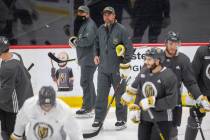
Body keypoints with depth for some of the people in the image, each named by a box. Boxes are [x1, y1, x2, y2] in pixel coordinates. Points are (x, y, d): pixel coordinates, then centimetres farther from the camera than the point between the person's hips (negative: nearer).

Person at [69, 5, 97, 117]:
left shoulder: (90, 25, -13)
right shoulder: (83, 24, 21)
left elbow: (87, 40, -25)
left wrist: (76, 41, -12)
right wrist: (75, 40, 5)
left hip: (89, 59, -11)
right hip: (85, 59, 11)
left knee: (85, 82, -12)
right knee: (88, 82, 17)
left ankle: (87, 108, -12)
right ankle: (93, 104, 27)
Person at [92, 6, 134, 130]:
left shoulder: (121, 29, -9)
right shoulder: (100, 30, 7)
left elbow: (129, 47, -11)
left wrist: (125, 65, -15)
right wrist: (96, 55, 12)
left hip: (117, 69, -5)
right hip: (103, 68, 5)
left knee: (120, 95, 5)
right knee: (101, 95, 6)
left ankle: (122, 120, 14)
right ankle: (98, 119, 13)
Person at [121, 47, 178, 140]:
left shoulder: (169, 76, -19)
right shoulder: (143, 72, 0)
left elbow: (172, 100, -21)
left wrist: (153, 102, -23)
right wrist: (136, 109, 7)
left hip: (162, 119, -6)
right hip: (144, 117, 6)